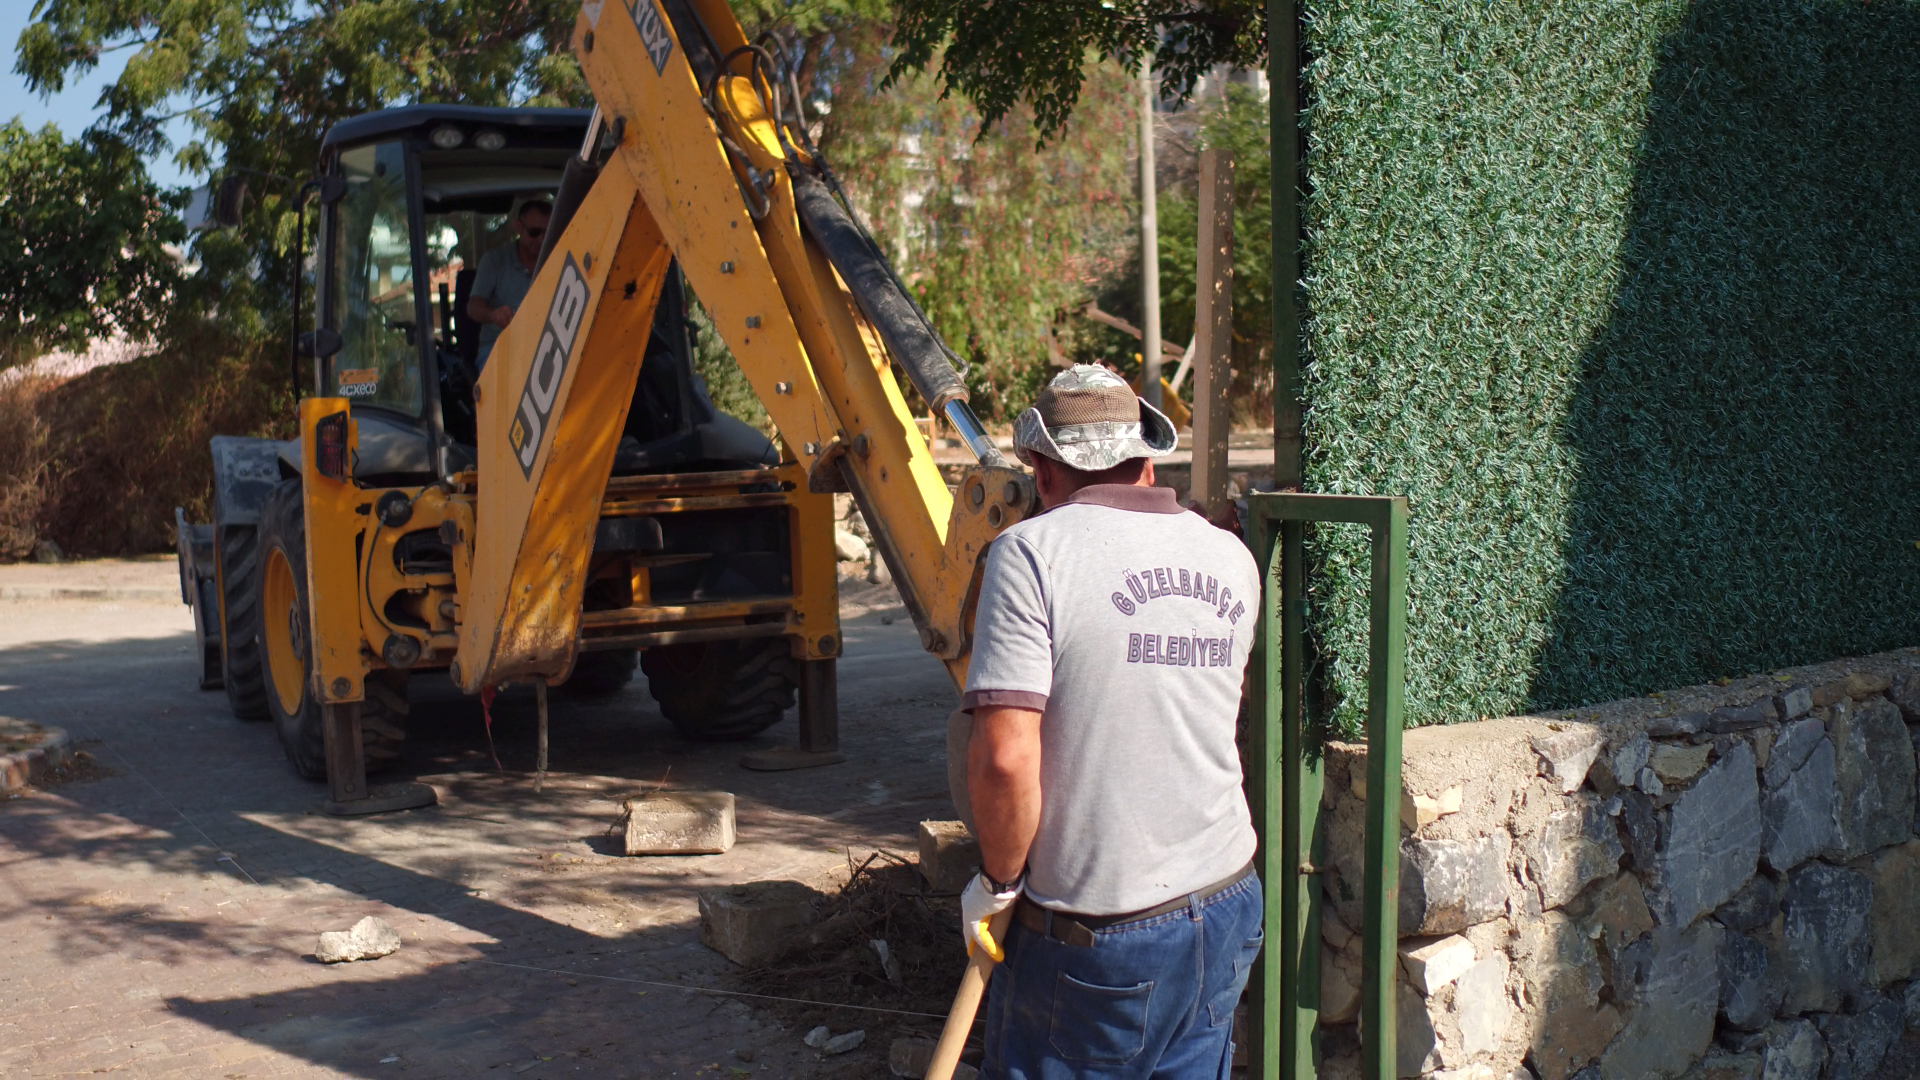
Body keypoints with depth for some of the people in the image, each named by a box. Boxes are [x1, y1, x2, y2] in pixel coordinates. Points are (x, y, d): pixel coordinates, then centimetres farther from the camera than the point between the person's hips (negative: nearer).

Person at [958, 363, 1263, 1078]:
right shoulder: (1231, 562, 4)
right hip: (1225, 912, 6)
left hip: (1091, 940, -6)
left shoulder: (1032, 552, -15)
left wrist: (998, 881, -8)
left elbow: (1005, 758, -23)